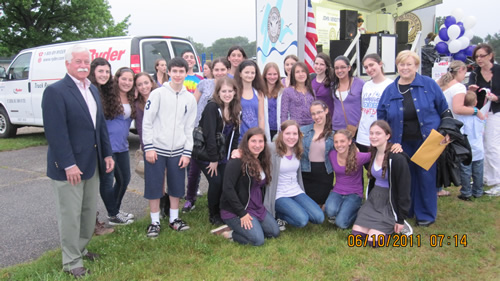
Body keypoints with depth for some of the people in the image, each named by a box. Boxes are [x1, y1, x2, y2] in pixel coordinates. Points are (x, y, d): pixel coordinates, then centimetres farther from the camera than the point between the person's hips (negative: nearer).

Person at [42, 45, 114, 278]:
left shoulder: (93, 90, 12)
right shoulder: (55, 91, -13)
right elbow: (56, 132, -19)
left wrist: (107, 154, 10)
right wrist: (69, 164, -21)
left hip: (92, 164, 8)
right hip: (68, 167, -8)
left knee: (90, 211, 17)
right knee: (70, 215, 4)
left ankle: (80, 249, 35)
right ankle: (71, 262, 18)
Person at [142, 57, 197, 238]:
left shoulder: (190, 99, 7)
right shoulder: (158, 94, -4)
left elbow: (189, 128, 8)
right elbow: (147, 122, -5)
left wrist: (187, 152, 2)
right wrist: (149, 147, -11)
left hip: (178, 151, 3)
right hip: (156, 149, -3)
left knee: (177, 186, 10)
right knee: (154, 186, 3)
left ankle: (174, 219, 26)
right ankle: (155, 222, 17)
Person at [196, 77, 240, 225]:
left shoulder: (235, 109, 3)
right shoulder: (212, 107, -19)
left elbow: (235, 135, 6)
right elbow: (209, 134, -22)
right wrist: (214, 159, -20)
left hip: (223, 156, 6)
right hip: (206, 155, -6)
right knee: (216, 182, -11)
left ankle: (223, 212, 20)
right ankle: (213, 215, 11)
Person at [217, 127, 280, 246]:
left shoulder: (262, 161, 9)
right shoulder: (237, 161, -19)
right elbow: (228, 188, -24)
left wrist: (260, 206, 7)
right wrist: (242, 213, -22)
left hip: (257, 208, 9)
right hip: (235, 210, -9)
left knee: (275, 232, 3)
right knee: (258, 240, -21)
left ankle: (239, 229, 11)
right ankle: (230, 233, 1)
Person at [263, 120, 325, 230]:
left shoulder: (297, 150, 7)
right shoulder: (272, 149, -15)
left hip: (297, 192, 7)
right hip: (279, 195, -7)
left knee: (319, 218, -11)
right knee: (302, 220, -27)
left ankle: (283, 213, 11)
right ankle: (277, 214, 3)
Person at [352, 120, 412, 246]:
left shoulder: (397, 158, -20)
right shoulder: (373, 153, 3)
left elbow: (404, 191, -16)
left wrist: (401, 219, -12)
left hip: (390, 202, -7)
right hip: (373, 199, 7)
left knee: (373, 240, -15)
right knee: (357, 233, -4)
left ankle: (397, 226, 8)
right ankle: (384, 225, 17)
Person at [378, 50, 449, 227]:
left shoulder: (429, 85, -2)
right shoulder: (390, 91, 3)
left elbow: (444, 111, 3)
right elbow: (381, 119, 8)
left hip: (426, 141, -2)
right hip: (402, 143, 2)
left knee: (426, 176, 5)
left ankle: (426, 214, 21)